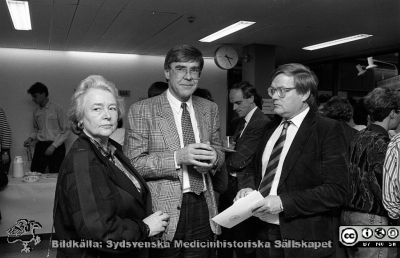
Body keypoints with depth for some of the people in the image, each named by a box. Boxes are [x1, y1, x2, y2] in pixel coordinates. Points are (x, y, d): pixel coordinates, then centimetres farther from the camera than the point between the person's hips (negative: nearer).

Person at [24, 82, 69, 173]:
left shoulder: (56, 109, -5)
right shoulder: (36, 112, 11)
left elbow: (65, 131, -5)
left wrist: (53, 146, -11)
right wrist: (31, 138, 5)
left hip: (56, 147, -4)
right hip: (40, 146, 5)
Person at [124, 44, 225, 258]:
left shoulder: (209, 109, 9)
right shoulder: (141, 110, -5)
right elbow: (133, 163, -10)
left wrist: (213, 158, -9)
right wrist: (178, 158, -22)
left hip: (203, 208, 4)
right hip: (164, 210, -4)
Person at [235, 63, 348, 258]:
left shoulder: (328, 130, -11)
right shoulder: (270, 129, 9)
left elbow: (336, 191, -17)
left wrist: (283, 202, -22)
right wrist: (250, 190, -2)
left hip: (305, 241, -5)